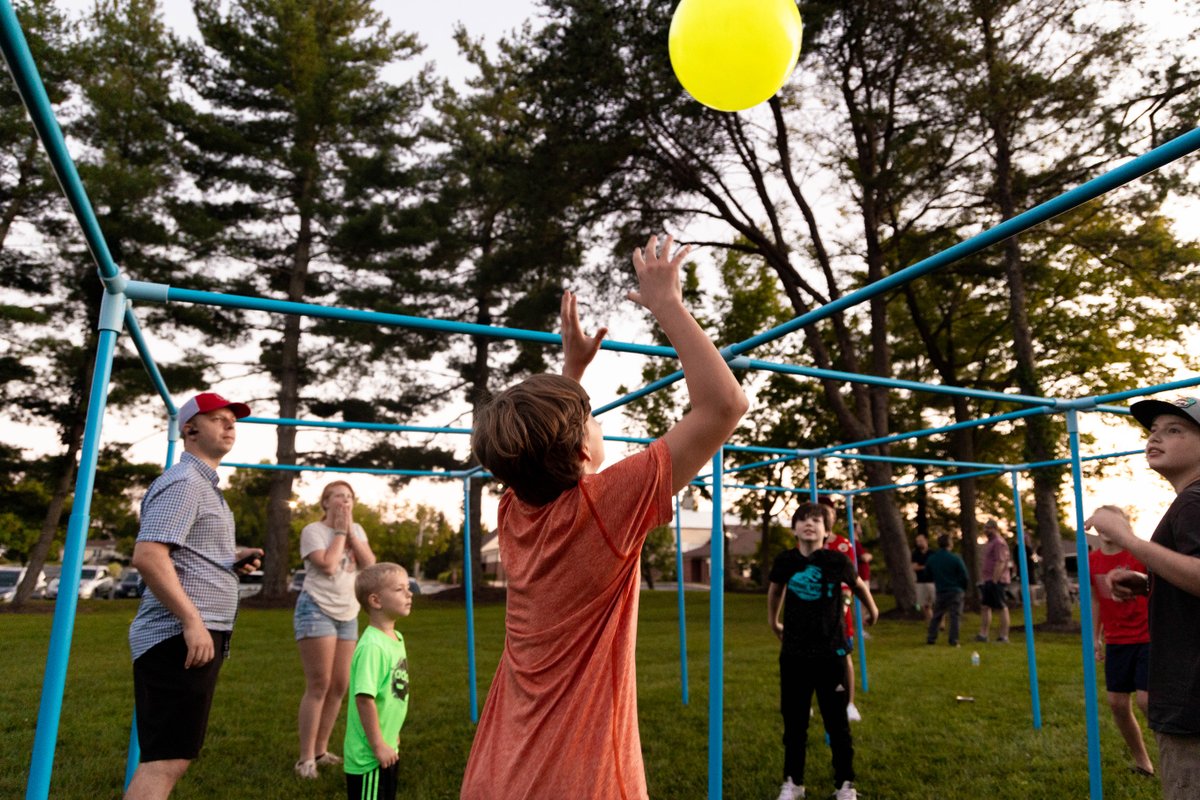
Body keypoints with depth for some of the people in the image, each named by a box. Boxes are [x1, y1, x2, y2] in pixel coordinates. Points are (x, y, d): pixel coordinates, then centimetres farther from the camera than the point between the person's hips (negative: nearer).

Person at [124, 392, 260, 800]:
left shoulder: (205, 484, 21)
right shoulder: (183, 482, -12)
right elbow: (148, 556, -23)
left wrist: (233, 558, 12)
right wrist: (192, 621, -25)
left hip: (194, 635, 11)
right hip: (180, 637, -11)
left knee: (168, 756, 17)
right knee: (166, 760, -9)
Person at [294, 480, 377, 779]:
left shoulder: (357, 530, 11)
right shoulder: (313, 530, -6)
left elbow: (370, 564, -3)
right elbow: (328, 566, -19)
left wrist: (350, 531, -6)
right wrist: (339, 531, -10)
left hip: (348, 614, 6)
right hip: (317, 611, -6)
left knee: (339, 686, 7)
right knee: (319, 685, -7)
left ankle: (321, 750, 19)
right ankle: (306, 758, 1)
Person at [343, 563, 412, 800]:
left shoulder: (396, 639, 5)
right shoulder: (372, 646, -25)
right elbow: (364, 698, -28)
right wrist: (378, 746, -22)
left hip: (387, 749, 9)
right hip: (368, 754, -9)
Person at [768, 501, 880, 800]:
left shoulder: (837, 559, -11)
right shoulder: (785, 560, -7)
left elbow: (859, 585, 10)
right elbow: (775, 590, 15)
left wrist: (872, 611, 25)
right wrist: (773, 623, 25)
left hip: (830, 652, -1)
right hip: (793, 653, 2)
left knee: (837, 722, 9)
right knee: (794, 722, 12)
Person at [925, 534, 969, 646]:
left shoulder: (931, 559, -1)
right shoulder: (955, 559, -13)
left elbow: (928, 574, 12)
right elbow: (964, 577, -8)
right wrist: (964, 590, 9)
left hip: (940, 592, 3)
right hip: (955, 591, -3)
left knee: (936, 616, 14)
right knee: (955, 616, 1)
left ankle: (931, 638, 12)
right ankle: (953, 640, -3)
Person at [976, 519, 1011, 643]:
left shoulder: (999, 542, -14)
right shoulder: (990, 542, 18)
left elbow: (1000, 563, -21)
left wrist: (994, 580, -23)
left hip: (997, 580, -10)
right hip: (989, 580, 10)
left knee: (1002, 607, -3)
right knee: (986, 607, 9)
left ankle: (1004, 637, 2)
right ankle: (983, 634, 11)